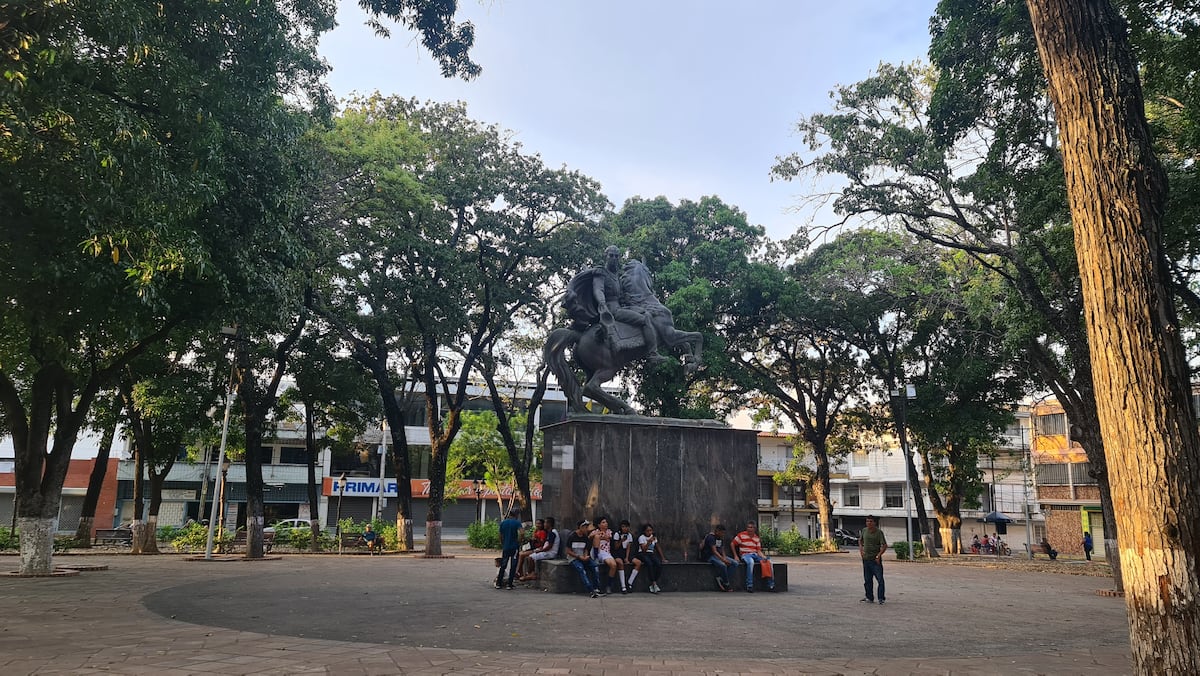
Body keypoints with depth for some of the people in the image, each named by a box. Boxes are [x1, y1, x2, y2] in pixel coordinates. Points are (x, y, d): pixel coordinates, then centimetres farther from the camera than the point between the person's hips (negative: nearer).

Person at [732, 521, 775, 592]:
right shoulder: (741, 535, 0)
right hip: (745, 555, -5)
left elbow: (758, 550, 8)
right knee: (750, 562, -39)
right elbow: (732, 544, 5)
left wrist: (763, 557, -13)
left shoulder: (757, 538, 14)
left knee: (767, 561, -21)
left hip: (755, 555, 5)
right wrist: (735, 556, 0)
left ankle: (770, 584, -18)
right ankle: (749, 585, -36)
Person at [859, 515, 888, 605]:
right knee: (867, 580, 11)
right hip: (866, 559, 5)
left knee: (880, 579, -8)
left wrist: (879, 555, -20)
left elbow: (884, 545, -13)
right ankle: (870, 598, 21)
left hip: (876, 560, -5)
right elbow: (860, 540, 24)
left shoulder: (879, 532, -9)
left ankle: (881, 598, 0)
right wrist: (861, 549, 9)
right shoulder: (864, 530, 6)